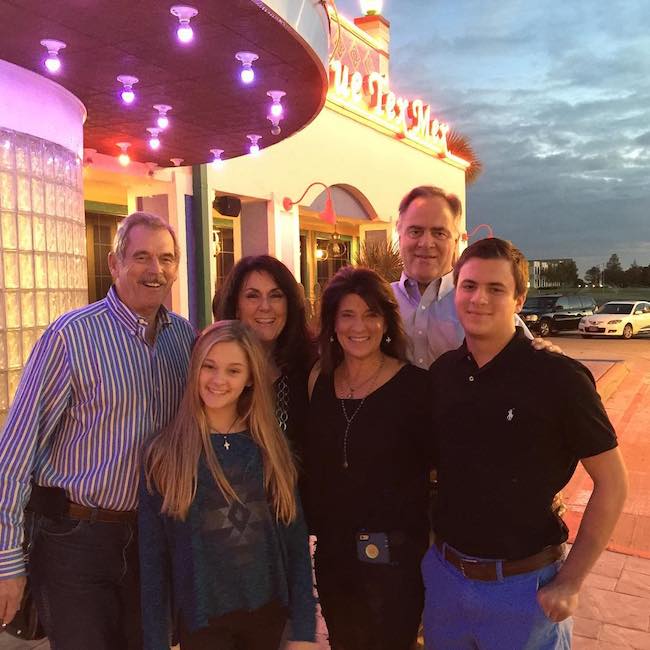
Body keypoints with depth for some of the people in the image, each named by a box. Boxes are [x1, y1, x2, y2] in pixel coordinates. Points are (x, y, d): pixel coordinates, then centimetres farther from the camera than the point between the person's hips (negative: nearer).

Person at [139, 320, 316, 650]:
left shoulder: (271, 448, -4)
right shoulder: (164, 453, -9)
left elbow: (296, 540, -2)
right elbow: (153, 556, -5)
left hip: (269, 612, 2)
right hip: (201, 620, -2)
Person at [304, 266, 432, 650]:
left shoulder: (415, 385, -12)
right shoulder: (320, 382, 2)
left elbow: (437, 463, -9)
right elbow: (312, 467, 10)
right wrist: (314, 524, 5)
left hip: (394, 556, -5)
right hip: (331, 552, 5)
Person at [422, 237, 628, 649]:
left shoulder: (559, 378, -16)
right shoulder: (441, 372, -2)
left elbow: (612, 483, -10)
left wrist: (569, 583, -11)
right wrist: (431, 542, 4)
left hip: (524, 585, -4)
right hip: (443, 575, 4)